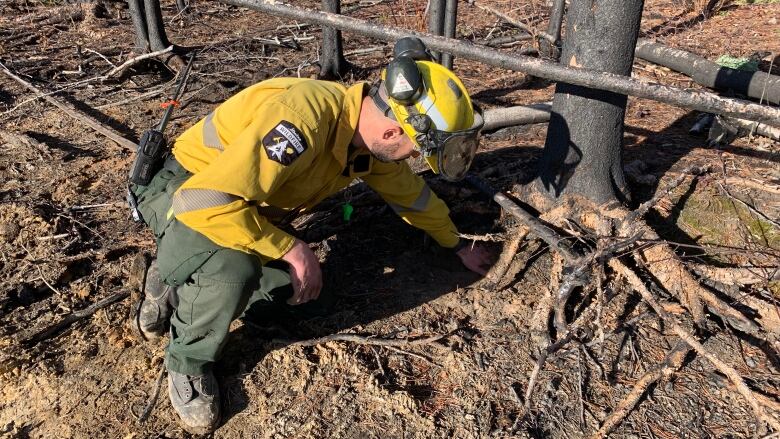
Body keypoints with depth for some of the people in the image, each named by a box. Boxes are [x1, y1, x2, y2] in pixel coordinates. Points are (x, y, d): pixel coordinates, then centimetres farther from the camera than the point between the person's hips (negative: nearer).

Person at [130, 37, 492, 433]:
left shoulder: (371, 137, -9)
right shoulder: (302, 119, -38)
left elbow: (410, 192, 10)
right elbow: (204, 201, -41)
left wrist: (457, 245, 21)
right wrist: (292, 248, -31)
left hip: (244, 199, 8)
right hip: (184, 190, -8)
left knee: (295, 281, -2)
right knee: (233, 270, -34)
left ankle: (176, 284, 16)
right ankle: (188, 363, -3)